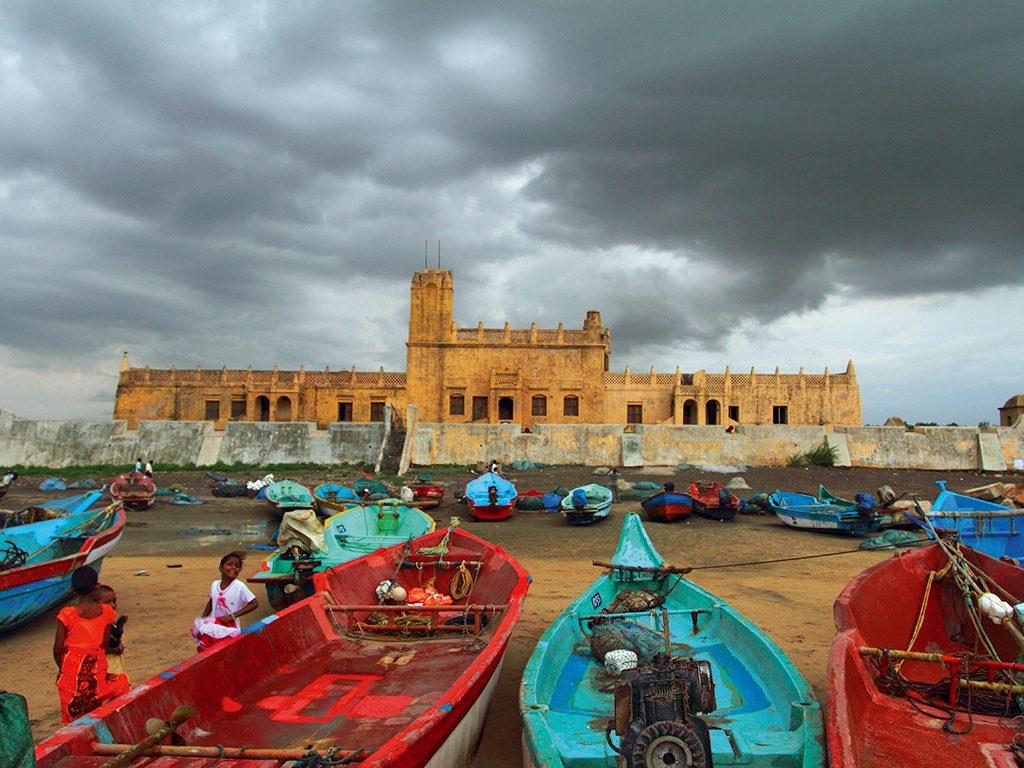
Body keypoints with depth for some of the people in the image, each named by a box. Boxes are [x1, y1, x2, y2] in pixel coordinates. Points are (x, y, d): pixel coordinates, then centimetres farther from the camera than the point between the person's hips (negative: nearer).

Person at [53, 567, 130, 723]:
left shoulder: (67, 614, -12)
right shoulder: (106, 612, -7)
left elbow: (58, 650, -6)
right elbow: (105, 643, -1)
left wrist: (62, 668, 11)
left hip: (72, 668, 0)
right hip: (98, 668, 1)